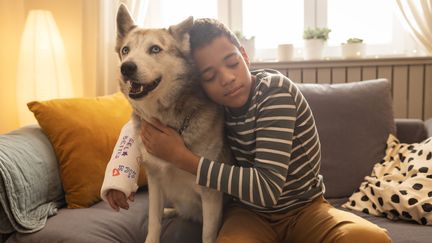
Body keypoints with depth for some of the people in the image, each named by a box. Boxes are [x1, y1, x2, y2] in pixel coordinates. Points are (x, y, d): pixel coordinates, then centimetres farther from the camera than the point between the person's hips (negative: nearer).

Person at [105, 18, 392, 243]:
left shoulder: (276, 91, -23)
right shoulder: (208, 106, -9)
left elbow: (267, 188, -32)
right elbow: (143, 120, 11)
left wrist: (182, 157, -31)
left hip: (305, 208, 0)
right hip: (249, 212, 1)